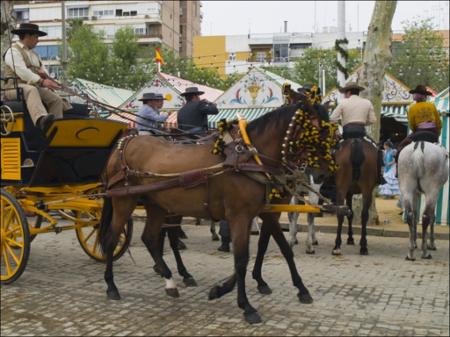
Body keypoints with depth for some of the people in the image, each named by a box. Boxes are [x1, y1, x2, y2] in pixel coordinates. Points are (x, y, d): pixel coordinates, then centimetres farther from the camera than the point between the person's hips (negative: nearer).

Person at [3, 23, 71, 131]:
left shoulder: (34, 54, 27)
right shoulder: (13, 51, -2)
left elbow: (42, 70, 24)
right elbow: (22, 71, -18)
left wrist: (44, 75, -3)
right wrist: (41, 81, -29)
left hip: (35, 87, 8)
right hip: (14, 87, -8)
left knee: (56, 99, -12)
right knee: (31, 90, -39)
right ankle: (41, 119, -66)